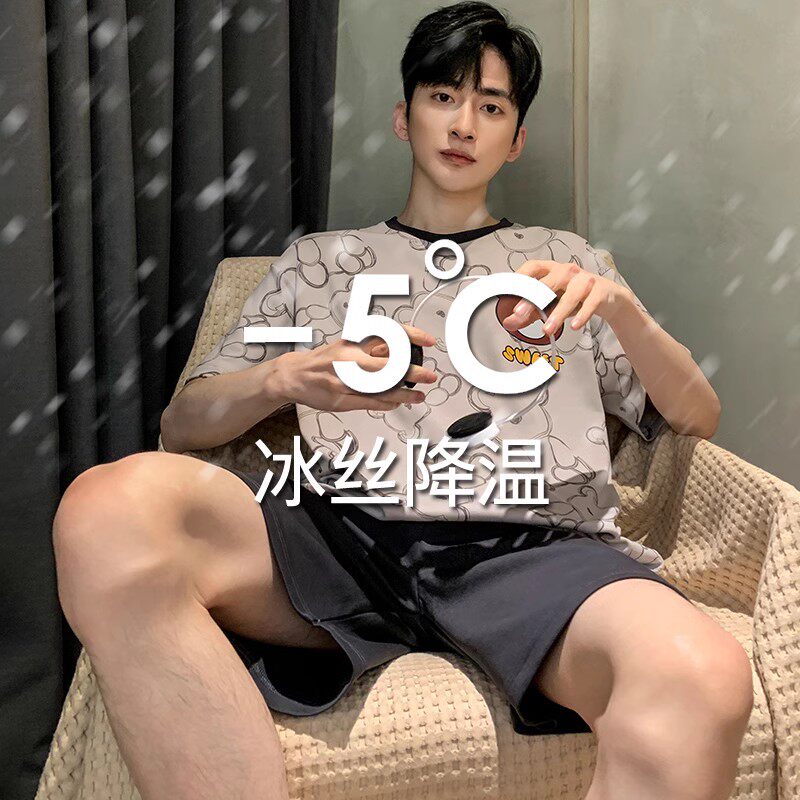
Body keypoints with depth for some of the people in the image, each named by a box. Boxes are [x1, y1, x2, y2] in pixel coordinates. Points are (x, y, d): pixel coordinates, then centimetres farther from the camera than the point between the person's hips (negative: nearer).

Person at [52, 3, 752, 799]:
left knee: (702, 678, -36)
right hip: (348, 531, 1)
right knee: (112, 504, -31)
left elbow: (697, 417, 21)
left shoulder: (564, 258, 29)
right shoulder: (318, 259, 27)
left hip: (535, 545, 0)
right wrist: (289, 378, -4)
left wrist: (621, 307, 1)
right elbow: (180, 424, 18)